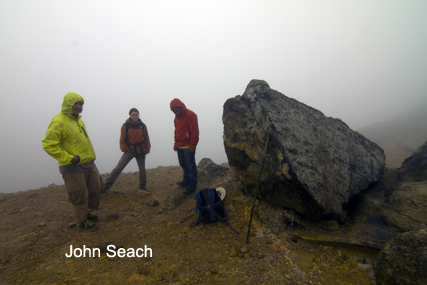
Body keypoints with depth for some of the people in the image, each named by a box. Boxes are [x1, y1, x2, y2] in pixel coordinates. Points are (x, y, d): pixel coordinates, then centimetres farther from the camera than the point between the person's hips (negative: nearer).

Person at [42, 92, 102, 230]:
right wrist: (69, 158, -20)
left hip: (89, 164, 9)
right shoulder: (59, 122, -15)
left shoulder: (77, 119, 13)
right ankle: (81, 221, 25)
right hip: (73, 168, -8)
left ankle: (87, 212, 39)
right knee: (79, 196, 4)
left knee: (96, 189, 16)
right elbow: (48, 145, -17)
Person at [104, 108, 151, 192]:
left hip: (141, 151, 3)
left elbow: (146, 138, 7)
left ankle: (142, 187, 26)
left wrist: (147, 149, 4)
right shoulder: (125, 126, -6)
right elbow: (122, 139, -3)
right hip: (129, 150, -2)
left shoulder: (142, 125, 1)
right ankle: (106, 186, 0)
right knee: (118, 168, -8)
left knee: (142, 169, 11)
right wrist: (124, 149, -9)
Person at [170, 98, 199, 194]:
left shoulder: (190, 114, -13)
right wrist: (176, 144, 17)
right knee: (183, 164, 16)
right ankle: (186, 180, 30)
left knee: (190, 165, -3)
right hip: (179, 146, 9)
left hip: (188, 146, -8)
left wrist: (192, 145, -19)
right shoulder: (176, 118, 14)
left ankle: (192, 185, 5)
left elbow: (194, 131, -17)